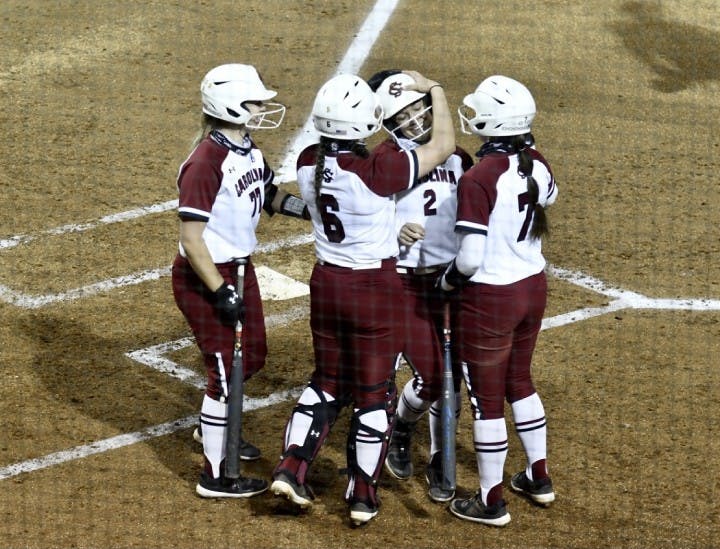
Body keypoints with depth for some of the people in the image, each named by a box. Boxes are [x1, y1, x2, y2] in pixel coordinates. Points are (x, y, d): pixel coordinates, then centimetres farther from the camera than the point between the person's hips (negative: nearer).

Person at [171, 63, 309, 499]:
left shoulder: (249, 151, 1)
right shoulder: (206, 163, -26)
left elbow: (271, 197, 18)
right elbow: (192, 238, -26)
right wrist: (221, 292, -26)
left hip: (239, 268, 9)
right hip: (204, 278, -9)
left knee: (253, 356, 23)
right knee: (226, 371, -1)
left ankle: (217, 427, 49)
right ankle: (215, 476, 12)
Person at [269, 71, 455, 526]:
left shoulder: (308, 163, -10)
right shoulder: (376, 172, -27)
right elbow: (444, 145, -15)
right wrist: (434, 89, -3)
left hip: (326, 283, 5)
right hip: (376, 289, -5)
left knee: (327, 382, 23)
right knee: (374, 394, 10)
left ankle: (292, 468, 16)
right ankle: (363, 497, 19)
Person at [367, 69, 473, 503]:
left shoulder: (458, 158, 5)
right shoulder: (384, 161, -8)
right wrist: (394, 233, -25)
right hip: (407, 283, -4)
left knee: (450, 375, 7)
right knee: (430, 376, -7)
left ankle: (439, 462, 24)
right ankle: (402, 433, 25)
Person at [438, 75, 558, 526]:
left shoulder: (479, 179, -26)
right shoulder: (537, 166, -5)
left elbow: (470, 259, -25)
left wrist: (448, 280, -5)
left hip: (491, 298, -7)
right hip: (534, 286, 7)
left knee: (487, 399, 8)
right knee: (519, 381, 27)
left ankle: (492, 501, 19)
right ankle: (539, 478, 38)